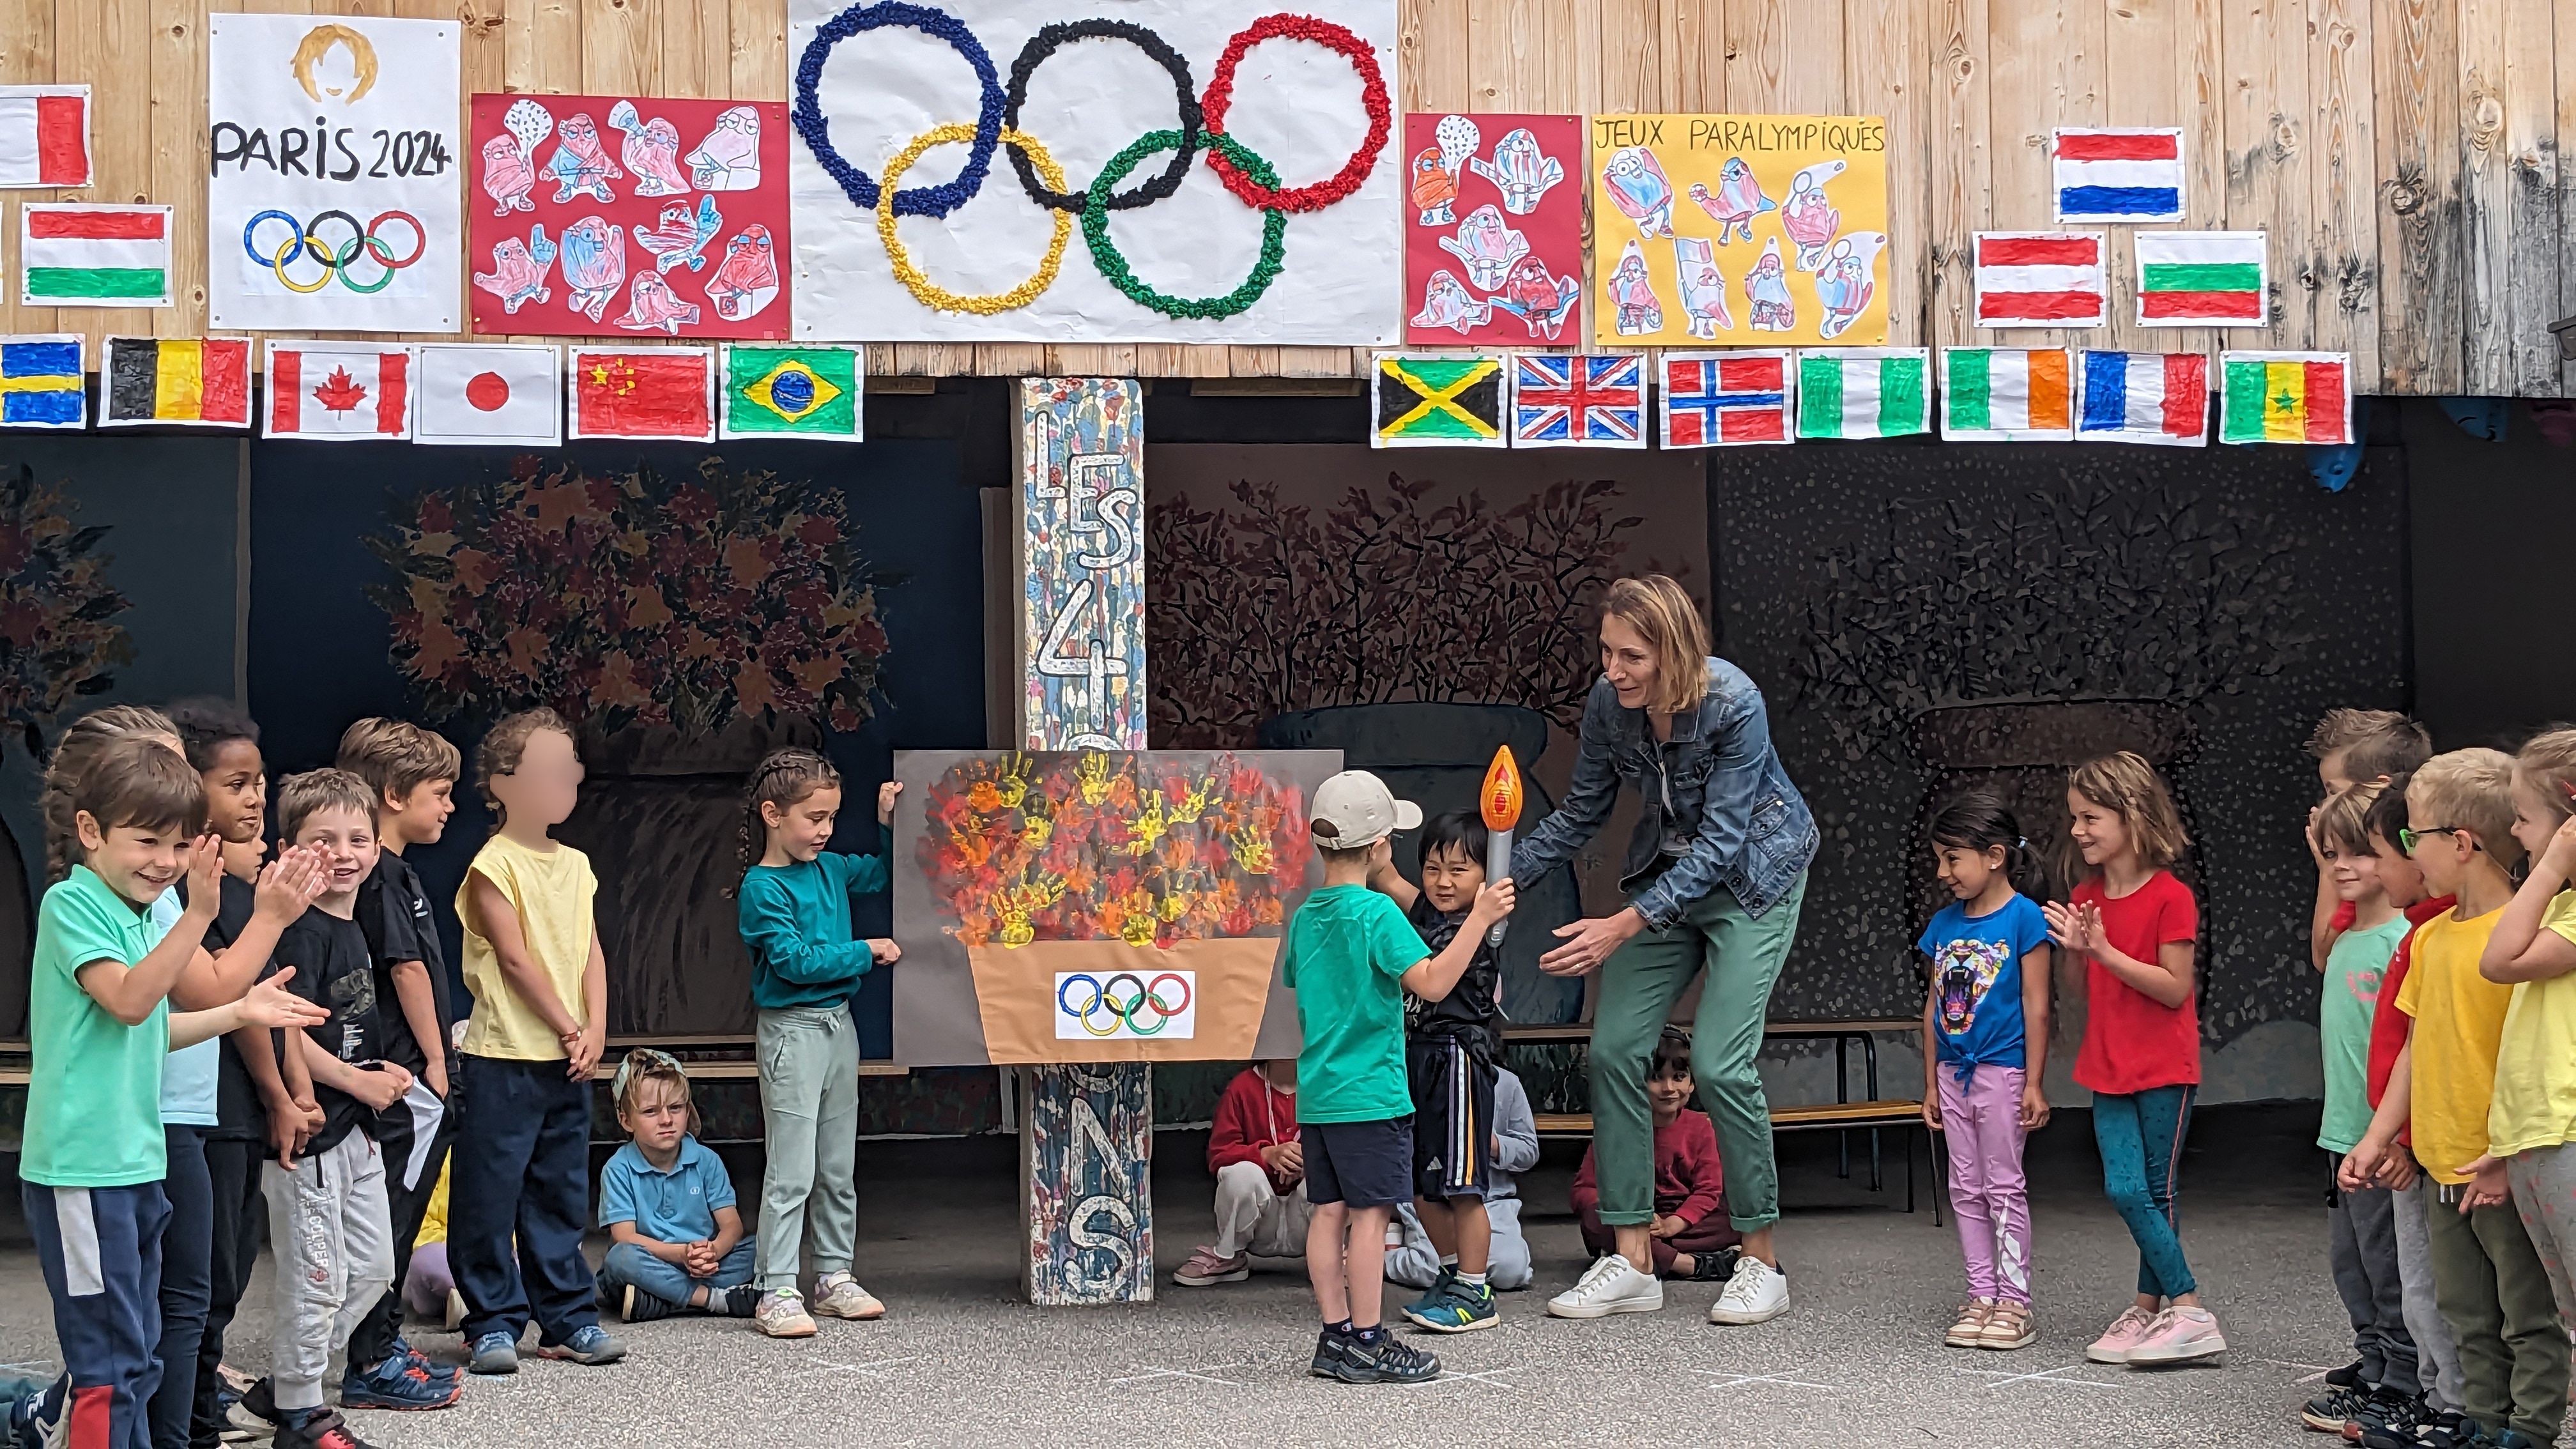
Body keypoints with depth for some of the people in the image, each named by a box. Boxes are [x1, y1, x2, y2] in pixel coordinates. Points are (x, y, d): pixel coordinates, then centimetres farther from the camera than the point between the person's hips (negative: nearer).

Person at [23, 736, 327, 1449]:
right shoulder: (71, 903, -12)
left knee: (136, 1357, 15)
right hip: (83, 1165, -9)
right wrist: (198, 915, -31)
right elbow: (128, 1001, -24)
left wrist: (239, 1013, 11)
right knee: (112, 1361, -7)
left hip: (139, 1159, 9)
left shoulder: (144, 913, 12)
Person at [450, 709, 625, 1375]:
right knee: (491, 1195, -1)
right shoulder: (495, 865, -10)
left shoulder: (575, 865, 12)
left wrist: (595, 1030, -4)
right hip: (504, 1058, -7)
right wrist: (567, 1027, -12)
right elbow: (515, 958, -13)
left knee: (561, 1194, 12)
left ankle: (566, 1317, 19)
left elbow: (590, 952, 8)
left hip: (568, 1061, 7)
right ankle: (494, 1322, 7)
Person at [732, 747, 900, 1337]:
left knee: (839, 1166, 14)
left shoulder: (829, 869, 8)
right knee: (792, 1171, -9)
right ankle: (777, 1293, -6)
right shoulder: (762, 888, -14)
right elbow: (796, 960, -21)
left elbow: (881, 873, 26)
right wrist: (866, 952, -13)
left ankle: (835, 1277, 23)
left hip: (838, 1025, 8)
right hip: (792, 1030, -8)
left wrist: (887, 823, 9)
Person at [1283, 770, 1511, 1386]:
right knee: (1370, 1213, -3)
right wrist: (1480, 918, -18)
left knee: (1330, 1211, 9)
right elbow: (1432, 982, -21)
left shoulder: (1304, 918, 9)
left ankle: (1336, 1336, 14)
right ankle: (1366, 1344, -1)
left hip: (1315, 1095, 8)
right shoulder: (1377, 912, -14)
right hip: (1369, 1094, -8)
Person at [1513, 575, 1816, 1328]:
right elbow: (1582, 813, 1)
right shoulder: (1608, 702, -14)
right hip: (1666, 873, 6)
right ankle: (1631, 1261, 1)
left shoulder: (1734, 705, -30)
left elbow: (1720, 841, -30)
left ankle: (1762, 1264, -2)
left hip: (1750, 877, -6)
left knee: (1719, 1062, -16)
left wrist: (1624, 926, -38)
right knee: (1614, 1047, -5)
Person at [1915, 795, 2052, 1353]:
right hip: (1954, 1073, 7)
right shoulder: (1944, 923, 8)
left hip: (2002, 1072, -7)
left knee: (2005, 1187, -1)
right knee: (1966, 1190, 9)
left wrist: (2034, 1084, -13)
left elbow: (2035, 1007, -11)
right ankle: (1982, 1297, 15)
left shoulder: (2023, 917, -10)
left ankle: (2014, 1302, 5)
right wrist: (1931, 1083, 13)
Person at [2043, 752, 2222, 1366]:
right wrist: (2074, 951, -7)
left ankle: (2165, 1309, 5)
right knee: (2126, 1190, 0)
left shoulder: (2171, 898, -13)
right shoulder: (2086, 897, 7)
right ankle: (2152, 1312, 9)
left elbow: (2175, 989, -17)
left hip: (2164, 1068, -6)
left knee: (2154, 1193, -2)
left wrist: (2104, 950, -20)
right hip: (2110, 1067, 6)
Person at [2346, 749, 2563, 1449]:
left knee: (2529, 1317, 3)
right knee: (2470, 1319, 18)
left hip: (2508, 1172, -8)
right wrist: (2378, 1137, 12)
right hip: (2444, 1166, 8)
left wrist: (2510, 1158, -23)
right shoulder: (2432, 937, 9)